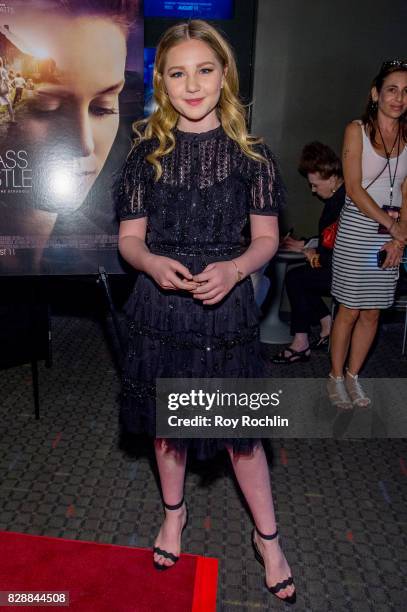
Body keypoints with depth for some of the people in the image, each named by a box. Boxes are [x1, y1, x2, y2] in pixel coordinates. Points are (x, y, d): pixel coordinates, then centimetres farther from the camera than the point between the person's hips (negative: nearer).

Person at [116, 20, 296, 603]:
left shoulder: (251, 154, -3)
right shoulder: (147, 154, 1)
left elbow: (266, 238, 1)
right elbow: (129, 237, 3)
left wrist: (233, 269, -19)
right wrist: (152, 263, -19)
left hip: (226, 306, -1)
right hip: (161, 306, 2)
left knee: (241, 426, 9)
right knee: (167, 420, 17)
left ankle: (268, 537, 34)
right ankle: (174, 511, 46)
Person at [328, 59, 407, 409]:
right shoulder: (357, 130, -1)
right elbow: (354, 189, -9)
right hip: (358, 227, -4)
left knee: (373, 312, 8)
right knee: (350, 310, 0)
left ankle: (353, 375, 24)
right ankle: (336, 377, 17)